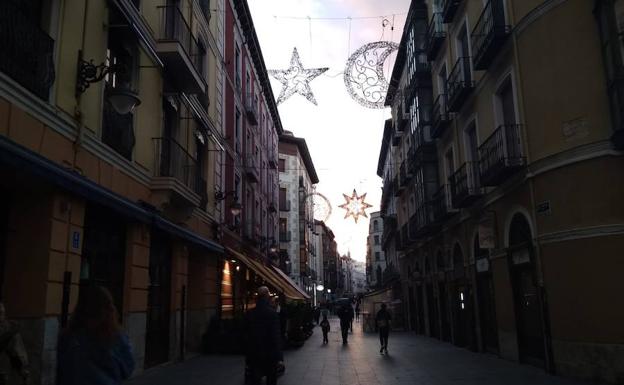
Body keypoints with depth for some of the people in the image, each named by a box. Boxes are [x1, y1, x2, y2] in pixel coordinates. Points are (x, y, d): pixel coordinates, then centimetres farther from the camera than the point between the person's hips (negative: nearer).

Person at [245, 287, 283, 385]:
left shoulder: (250, 313, -1)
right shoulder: (272, 313, -16)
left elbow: (248, 334, 5)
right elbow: (276, 336, -19)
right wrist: (279, 358, -17)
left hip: (253, 354, 4)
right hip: (269, 354, -4)